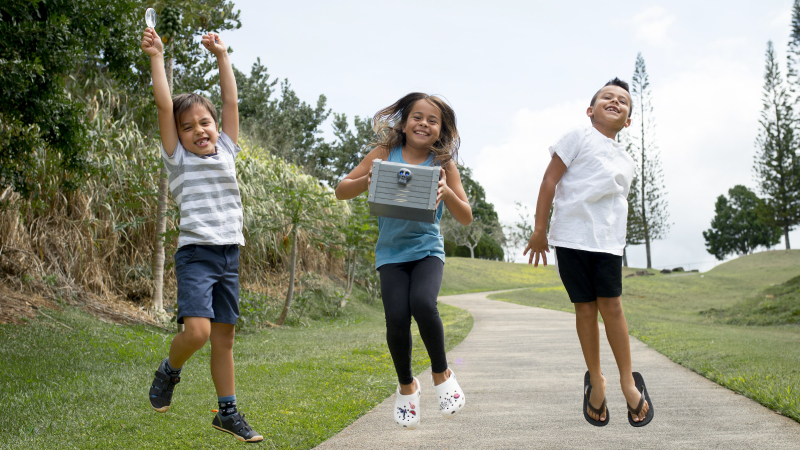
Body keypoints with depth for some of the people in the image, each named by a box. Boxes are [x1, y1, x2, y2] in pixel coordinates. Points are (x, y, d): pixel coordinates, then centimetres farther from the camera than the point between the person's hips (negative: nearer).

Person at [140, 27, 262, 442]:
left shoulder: (225, 152, 13)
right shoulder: (178, 159, 2)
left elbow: (231, 101, 12)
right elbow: (164, 105, -5)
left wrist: (221, 56, 14)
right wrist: (156, 57, -4)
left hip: (230, 256, 4)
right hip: (196, 253, -4)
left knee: (224, 336, 8)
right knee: (197, 330, -21)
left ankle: (227, 412, 18)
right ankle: (168, 371, 10)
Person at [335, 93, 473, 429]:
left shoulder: (443, 164, -2)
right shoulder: (385, 154, -2)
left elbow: (466, 218, -2)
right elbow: (341, 191, 0)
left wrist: (446, 192, -21)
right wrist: (367, 179, -21)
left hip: (428, 250, 0)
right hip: (391, 253, 1)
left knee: (423, 304, -27)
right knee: (396, 318, -15)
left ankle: (441, 373, 0)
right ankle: (406, 385, 14)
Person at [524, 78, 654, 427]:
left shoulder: (626, 161, 19)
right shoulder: (578, 138, 3)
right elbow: (550, 180, -2)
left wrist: (618, 242, 18)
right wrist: (539, 229, -6)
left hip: (607, 242, 3)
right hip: (571, 237, -3)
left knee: (611, 305, -5)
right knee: (585, 307, 1)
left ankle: (628, 380, 7)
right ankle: (595, 380, 14)